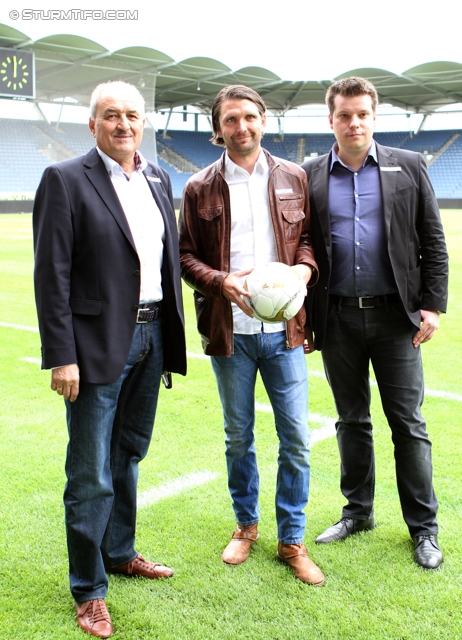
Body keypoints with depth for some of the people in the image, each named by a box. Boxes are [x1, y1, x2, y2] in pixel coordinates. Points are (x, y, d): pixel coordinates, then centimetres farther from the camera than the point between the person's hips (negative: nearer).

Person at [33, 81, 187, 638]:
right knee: (91, 476, 2)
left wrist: (173, 332, 10)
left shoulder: (158, 179, 11)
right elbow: (52, 276, -12)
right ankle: (88, 590, 19)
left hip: (150, 336, 6)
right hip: (98, 344, -6)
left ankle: (119, 553, 40)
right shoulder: (66, 180, -8)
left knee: (128, 456, 21)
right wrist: (60, 356, -16)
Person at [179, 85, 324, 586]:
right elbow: (186, 256, 3)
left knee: (296, 438, 3)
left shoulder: (293, 179, 6)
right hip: (229, 332, 0)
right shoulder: (200, 188, 2)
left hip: (283, 329, 1)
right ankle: (246, 525, 34)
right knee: (238, 437, 13)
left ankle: (291, 540, 20)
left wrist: (304, 268, -11)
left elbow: (309, 238, 10)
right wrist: (221, 282, -16)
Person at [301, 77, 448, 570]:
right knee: (352, 421, 13)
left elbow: (433, 242, 4)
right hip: (337, 319, 1)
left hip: (395, 316, -1)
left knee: (408, 423, 5)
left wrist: (432, 305, -3)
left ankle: (423, 527, 19)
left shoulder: (407, 168, 4)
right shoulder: (310, 177, 5)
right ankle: (358, 511, 30)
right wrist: (303, 316, 0)